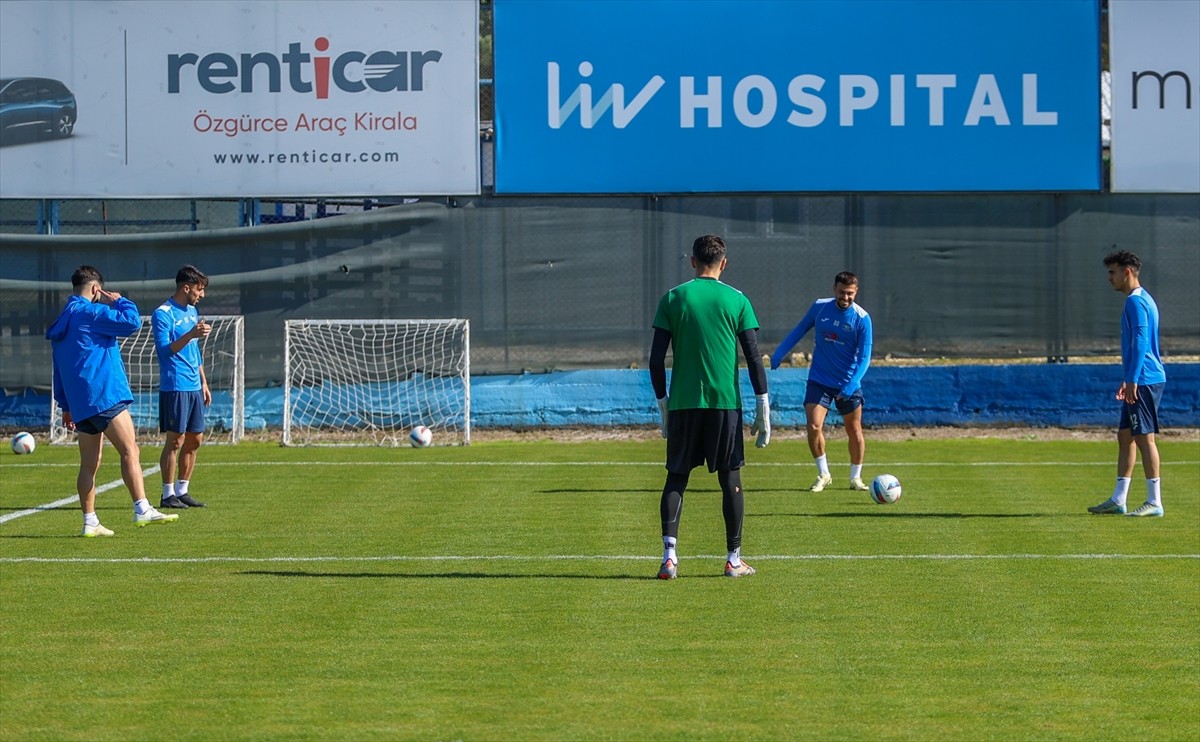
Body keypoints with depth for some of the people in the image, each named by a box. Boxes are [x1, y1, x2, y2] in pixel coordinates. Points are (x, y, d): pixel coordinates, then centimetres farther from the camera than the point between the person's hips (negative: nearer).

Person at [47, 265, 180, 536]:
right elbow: (132, 321, -16)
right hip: (104, 395, -9)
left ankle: (90, 522, 11)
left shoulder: (61, 323, 20)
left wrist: (66, 406, 28)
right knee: (130, 451, -14)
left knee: (89, 464, 10)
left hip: (80, 402, 9)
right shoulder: (90, 313, -7)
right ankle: (142, 510, -25)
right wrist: (119, 301, 3)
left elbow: (59, 371, 24)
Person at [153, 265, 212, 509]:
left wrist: (203, 382, 21)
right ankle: (168, 495, -1)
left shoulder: (192, 312, 16)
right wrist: (190, 334, -33)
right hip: (174, 387, -8)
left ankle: (182, 491, 16)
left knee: (195, 439, 8)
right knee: (175, 440, -7)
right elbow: (164, 349, -21)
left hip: (194, 387, 8)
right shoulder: (163, 314, -10)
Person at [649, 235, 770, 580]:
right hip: (725, 402, -1)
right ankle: (734, 559, 10)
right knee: (730, 478, 7)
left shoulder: (673, 299, 3)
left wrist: (662, 404, 11)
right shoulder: (737, 300, 1)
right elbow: (754, 357, -1)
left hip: (683, 404, 1)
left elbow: (656, 358, 1)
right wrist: (763, 407, 2)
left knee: (676, 477, 6)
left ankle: (669, 556, -5)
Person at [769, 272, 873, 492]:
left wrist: (851, 385, -26)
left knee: (854, 431, 6)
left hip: (848, 384, -1)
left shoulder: (862, 318, -13)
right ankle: (823, 474, 4)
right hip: (819, 381, 1)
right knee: (814, 427, -12)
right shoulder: (820, 307, -5)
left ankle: (856, 477, 24)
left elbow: (864, 357, -14)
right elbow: (799, 331, 10)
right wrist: (779, 354, 6)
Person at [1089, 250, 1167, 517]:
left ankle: (1154, 503, -5)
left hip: (1144, 381, -10)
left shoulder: (1136, 301, -13)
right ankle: (1118, 500, 14)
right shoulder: (1141, 299, 19)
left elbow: (1140, 342, -21)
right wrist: (1127, 380, 27)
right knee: (1125, 436, 11)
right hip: (1139, 382, 10)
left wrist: (1132, 380, -23)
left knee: (1144, 437, -8)